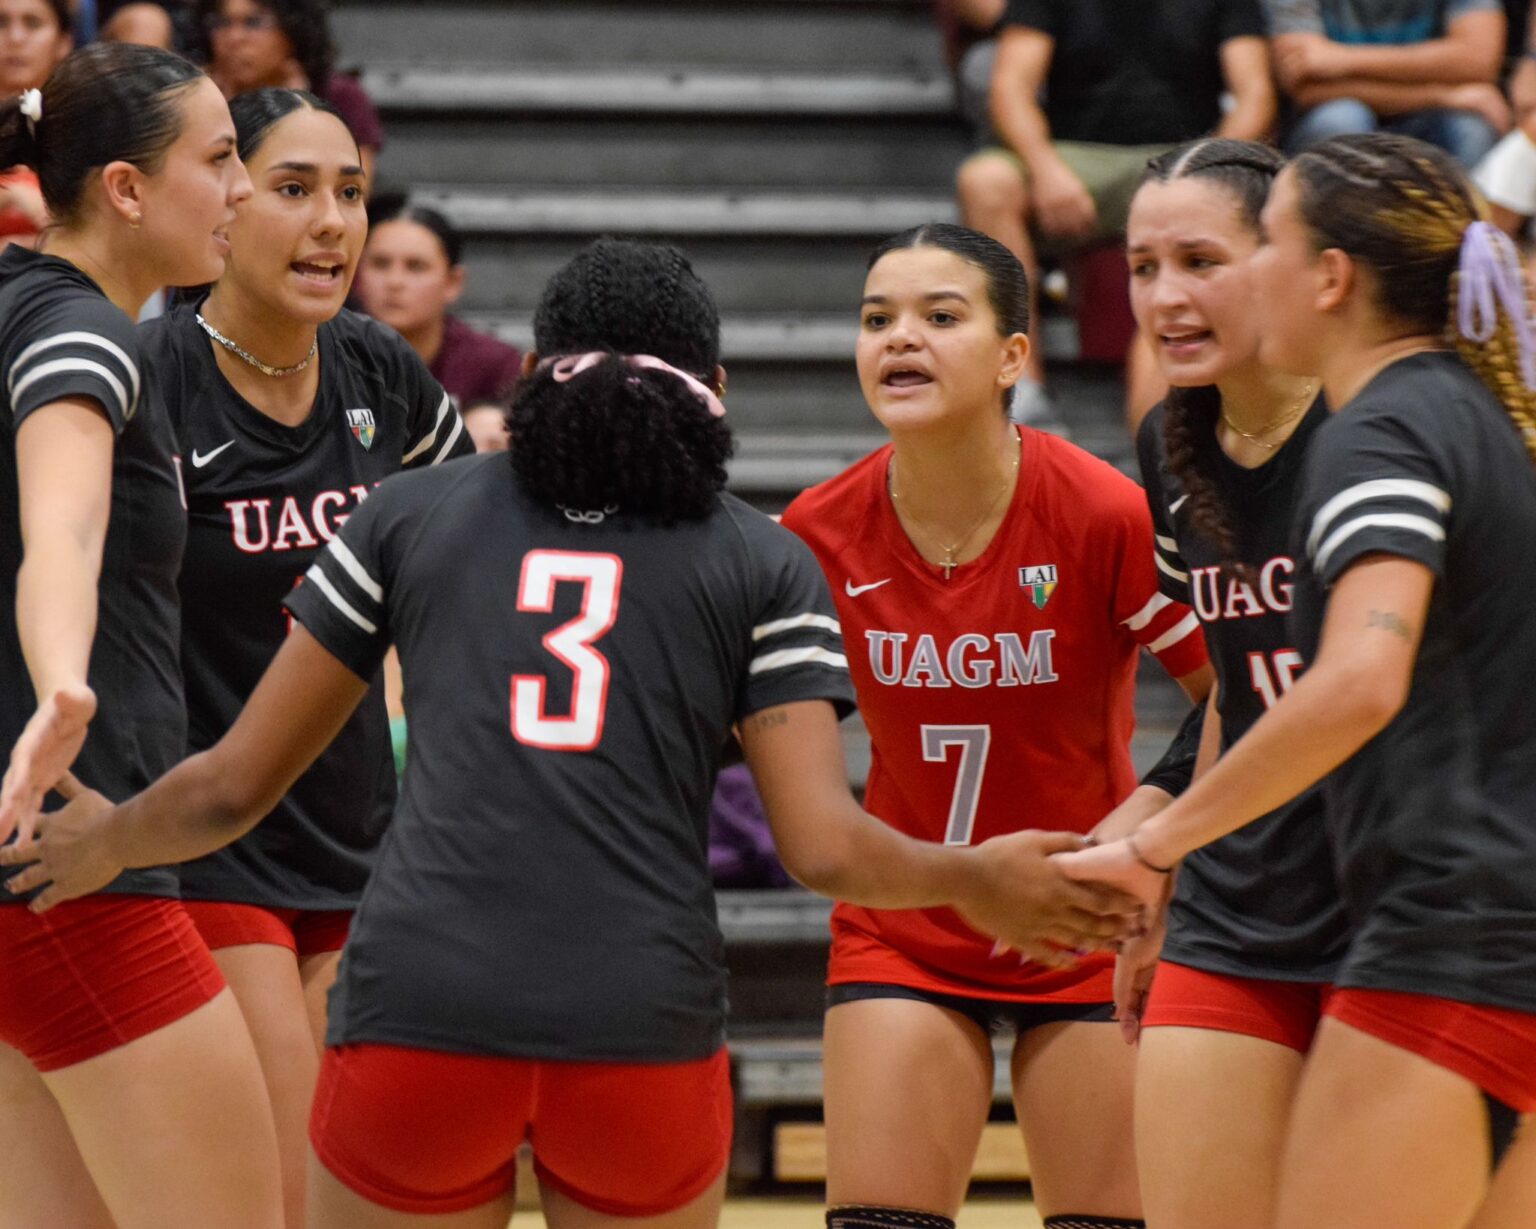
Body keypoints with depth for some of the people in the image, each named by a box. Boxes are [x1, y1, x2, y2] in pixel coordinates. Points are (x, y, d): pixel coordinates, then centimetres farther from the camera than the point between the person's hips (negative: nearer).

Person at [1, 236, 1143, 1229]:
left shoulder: (407, 512, 14)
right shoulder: (764, 562, 12)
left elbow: (232, 786, 16)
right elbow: (824, 844, 2)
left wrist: (103, 841, 36)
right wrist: (974, 882, 21)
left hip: (415, 1008, 0)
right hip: (644, 1028, 0)